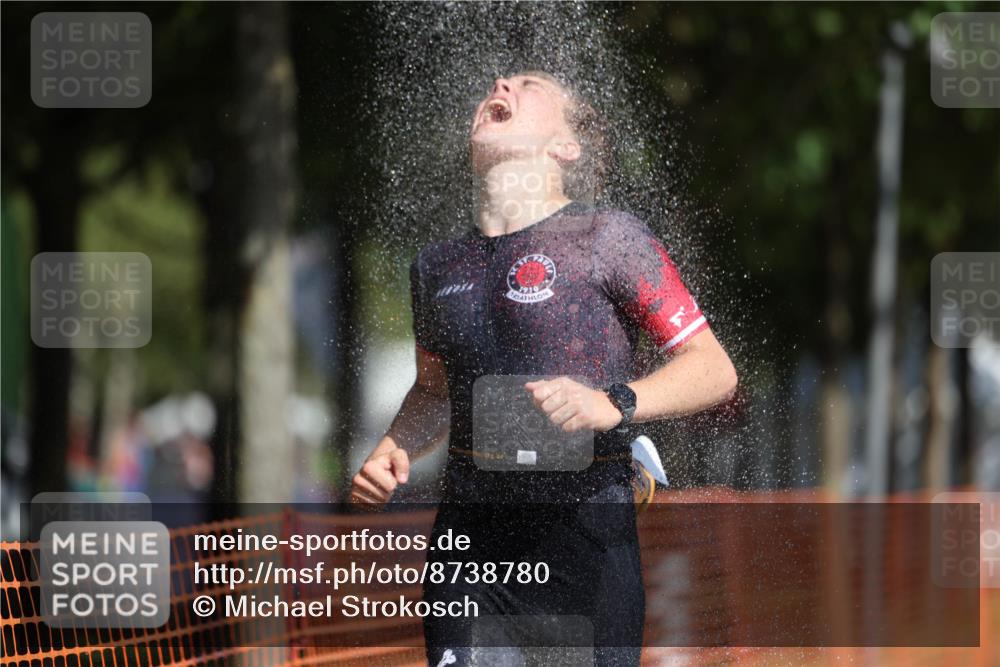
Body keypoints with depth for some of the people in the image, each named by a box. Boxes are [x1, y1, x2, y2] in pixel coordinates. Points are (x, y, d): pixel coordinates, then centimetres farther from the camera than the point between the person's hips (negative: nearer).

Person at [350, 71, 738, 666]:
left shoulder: (607, 238, -1)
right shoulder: (439, 265, 14)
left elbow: (714, 371, -3)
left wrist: (612, 405, -20)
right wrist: (390, 452, 9)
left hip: (584, 534, -4)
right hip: (469, 535, 4)